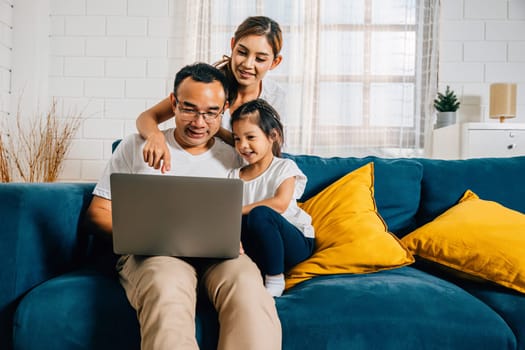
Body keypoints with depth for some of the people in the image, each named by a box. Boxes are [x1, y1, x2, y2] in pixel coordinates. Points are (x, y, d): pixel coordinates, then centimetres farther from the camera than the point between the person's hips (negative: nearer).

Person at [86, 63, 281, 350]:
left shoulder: (233, 157, 18)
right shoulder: (136, 146, 14)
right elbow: (98, 211, 13)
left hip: (217, 256, 2)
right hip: (152, 252, -1)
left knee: (247, 283, -34)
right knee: (167, 286, -37)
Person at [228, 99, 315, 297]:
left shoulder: (284, 167, 0)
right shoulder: (234, 176, 12)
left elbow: (280, 203, -19)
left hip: (296, 242, -3)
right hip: (259, 247, 4)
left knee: (260, 214, -33)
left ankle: (275, 281, -20)